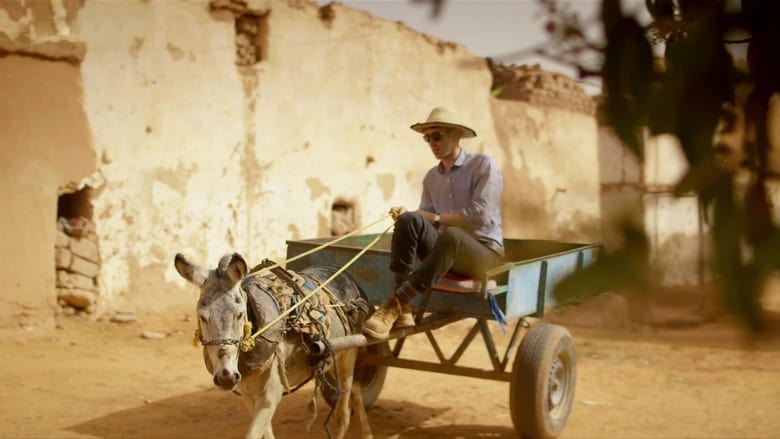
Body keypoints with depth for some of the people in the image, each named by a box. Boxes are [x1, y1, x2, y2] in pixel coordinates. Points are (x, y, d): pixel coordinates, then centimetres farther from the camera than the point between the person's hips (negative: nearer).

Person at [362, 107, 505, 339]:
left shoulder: (483, 165, -4)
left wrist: (436, 218, -12)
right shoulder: (431, 177, 14)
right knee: (409, 221, -25)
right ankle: (402, 310, -31)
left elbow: (480, 216, -15)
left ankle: (395, 303, -38)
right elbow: (424, 216, 7)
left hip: (483, 251, -5)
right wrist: (408, 215, -15)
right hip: (449, 250, 5)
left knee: (450, 235, -40)